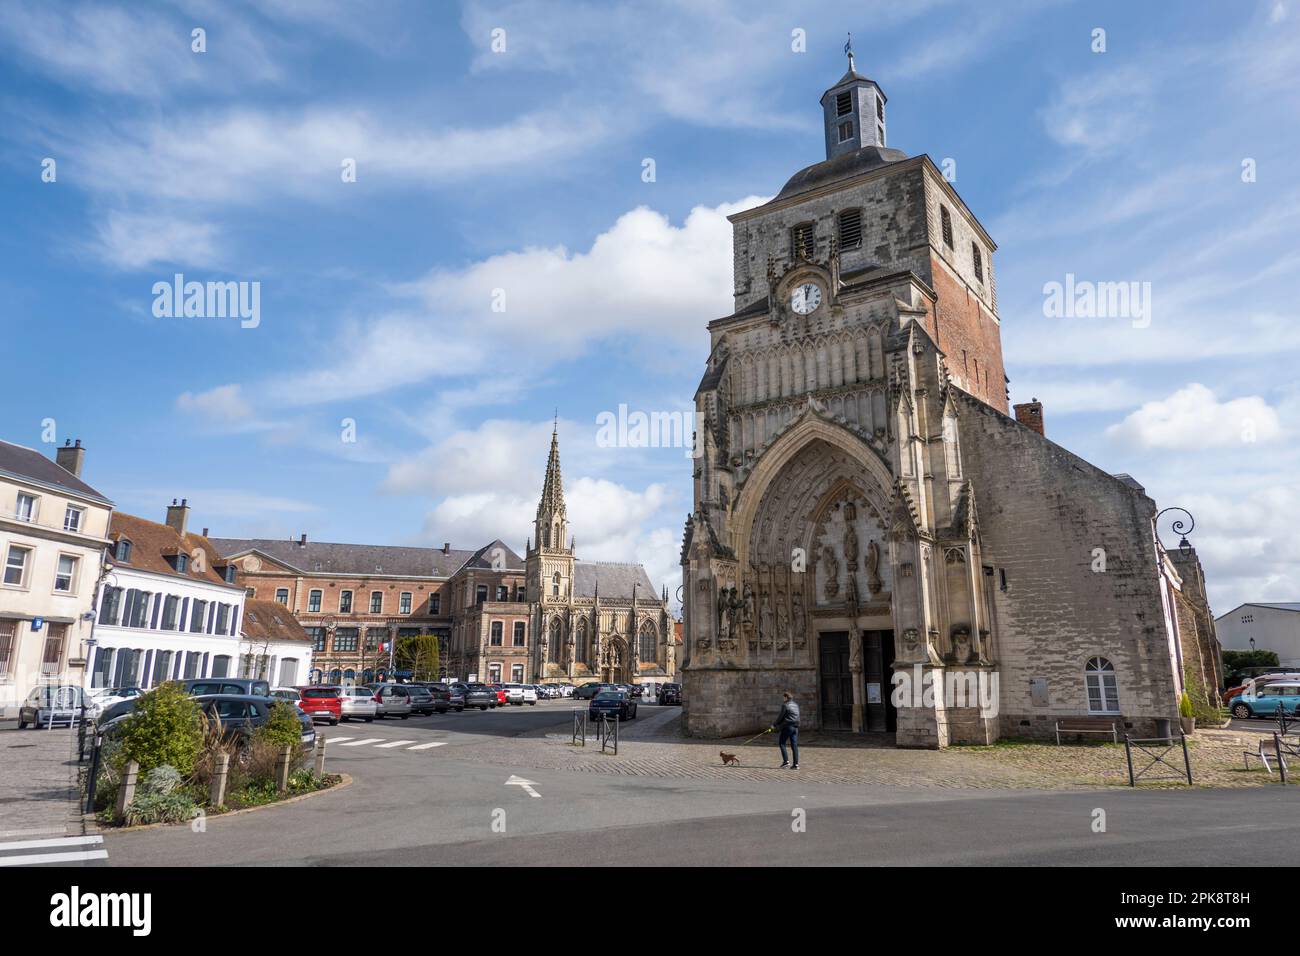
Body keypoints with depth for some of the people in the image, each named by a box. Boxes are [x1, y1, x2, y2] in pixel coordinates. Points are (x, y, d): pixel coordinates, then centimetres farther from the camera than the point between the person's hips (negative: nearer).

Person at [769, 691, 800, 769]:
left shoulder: (785, 705, -9)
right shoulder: (796, 705, 14)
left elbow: (780, 716, -8)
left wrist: (774, 725, 5)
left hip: (787, 727, -7)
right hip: (795, 727, 7)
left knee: (781, 743, 5)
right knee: (794, 746, 5)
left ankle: (786, 761, -3)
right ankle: (796, 764, 3)